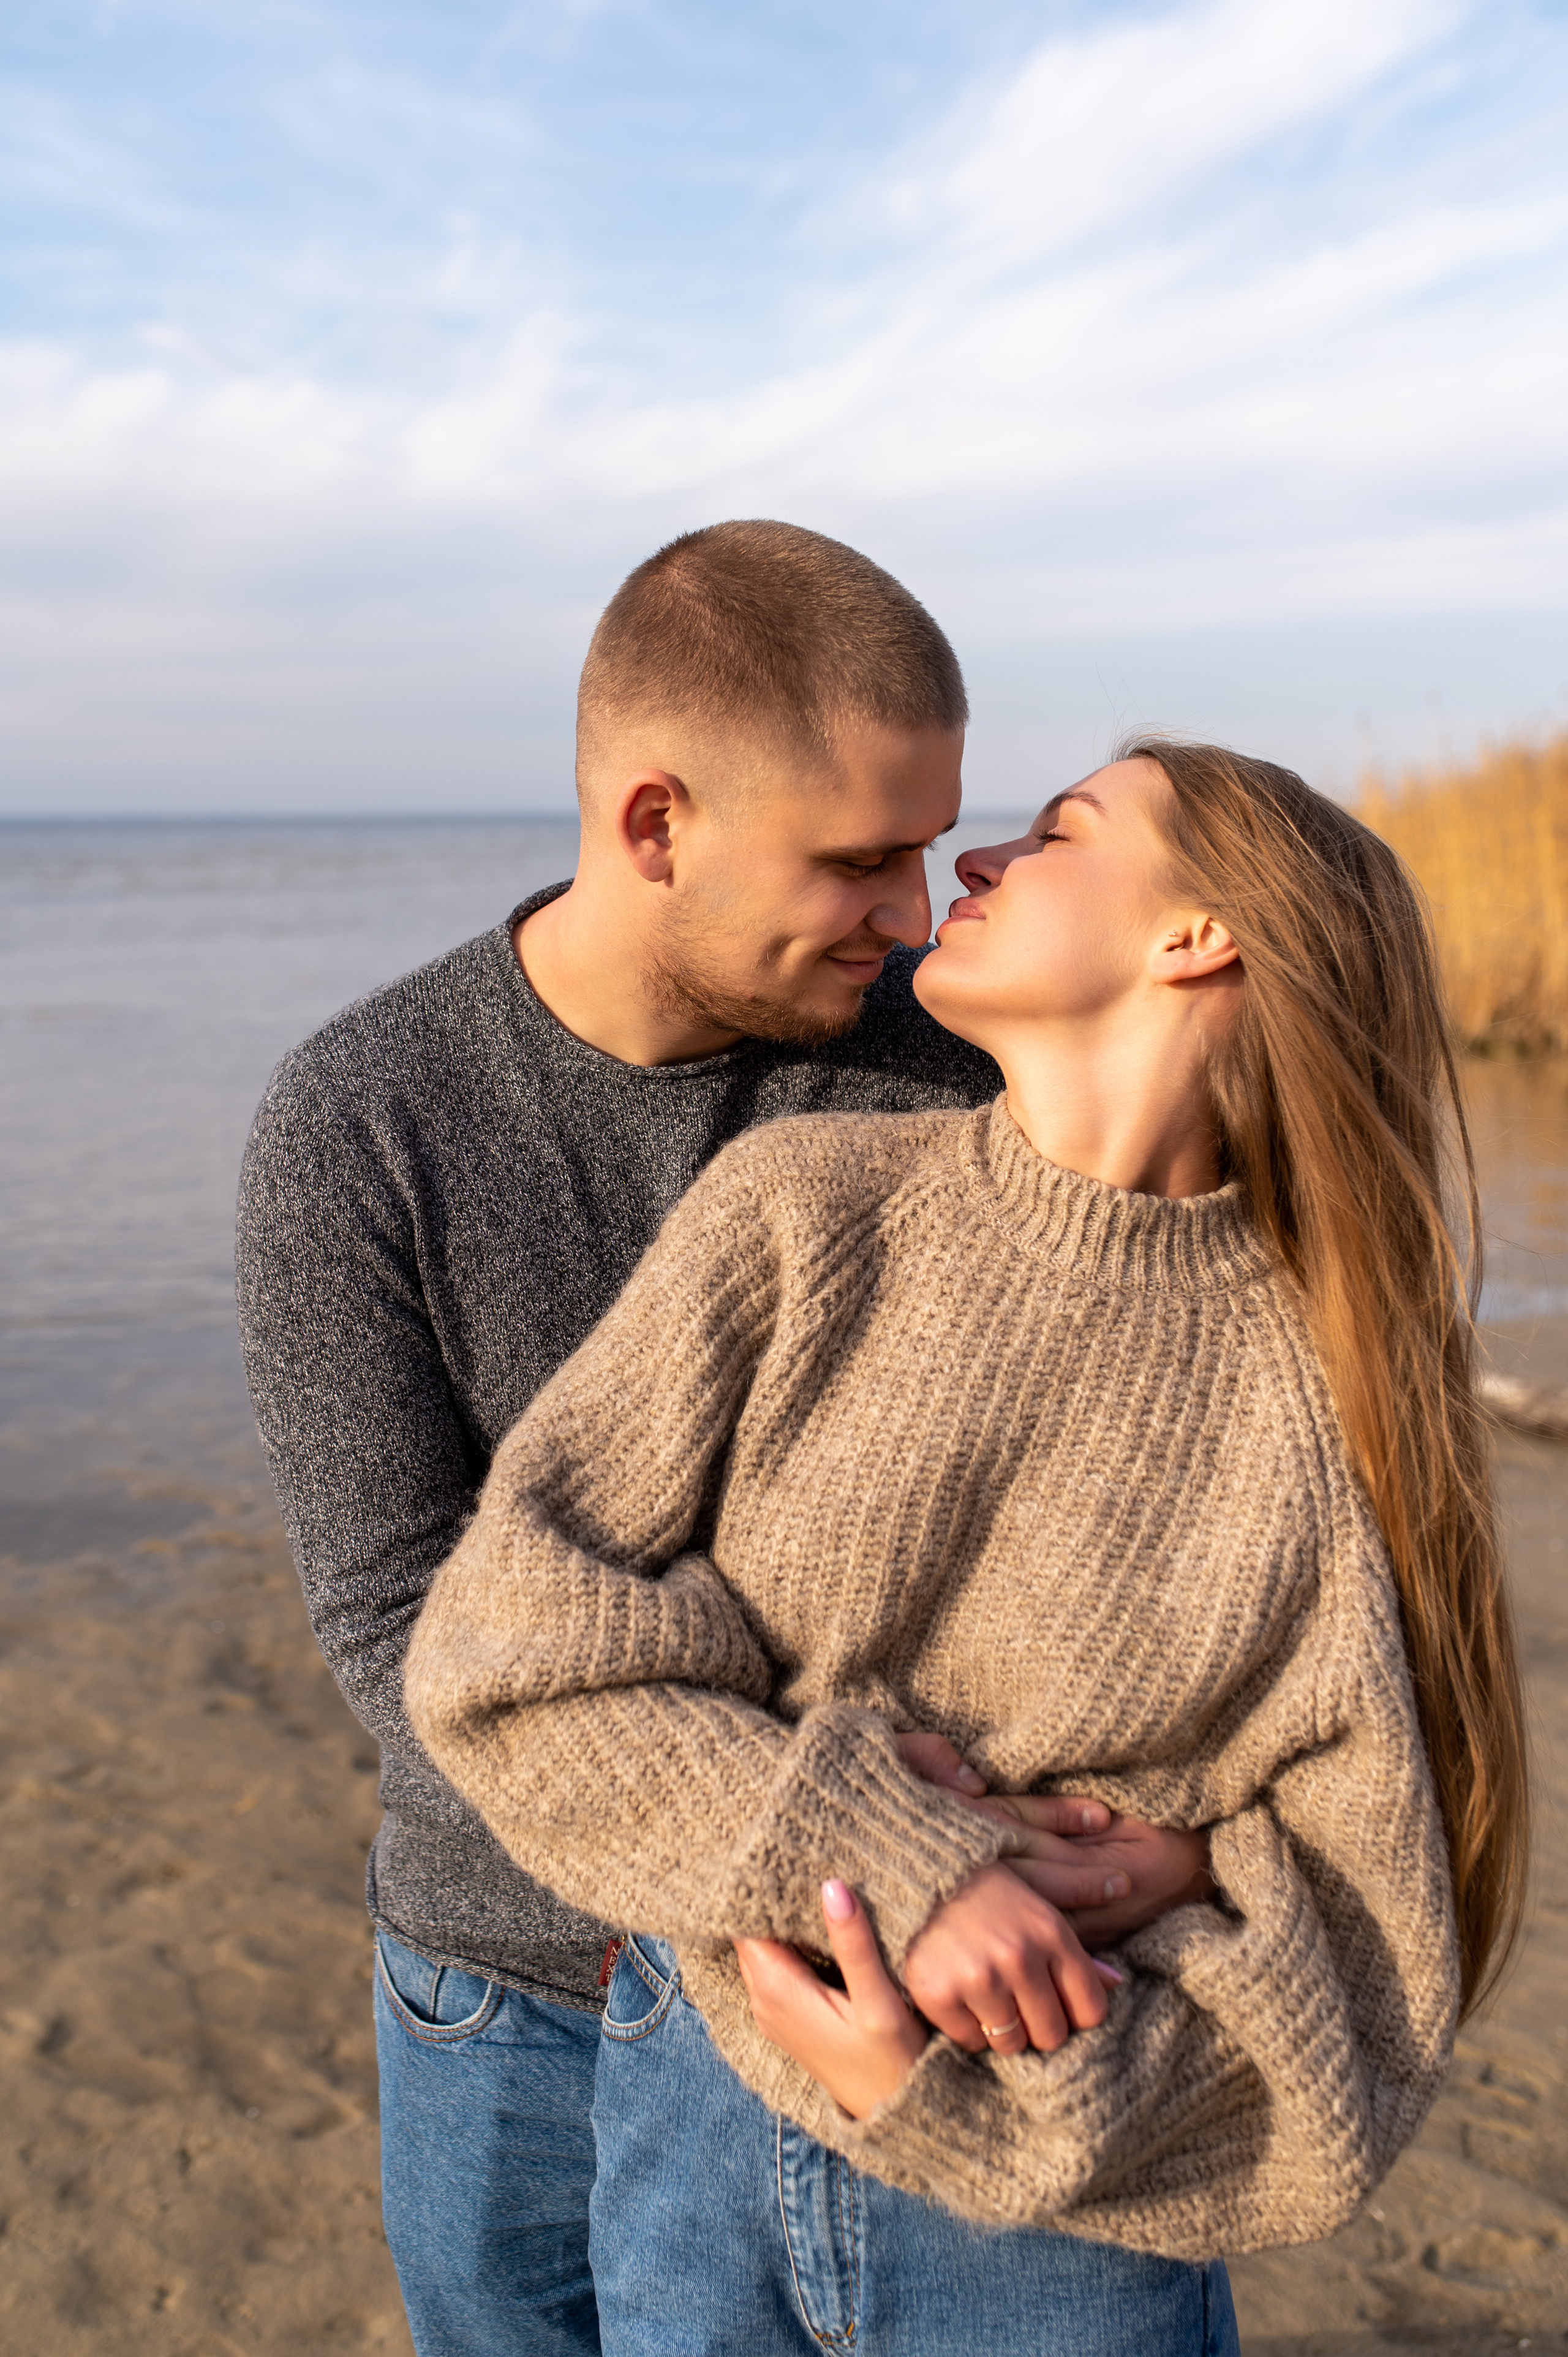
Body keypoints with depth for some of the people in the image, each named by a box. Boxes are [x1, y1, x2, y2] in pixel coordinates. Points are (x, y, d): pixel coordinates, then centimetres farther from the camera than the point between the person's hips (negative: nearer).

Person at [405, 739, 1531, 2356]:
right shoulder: (805, 1206, -10)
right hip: (697, 2122, 1)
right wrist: (888, 1870, -24)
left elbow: (1346, 1969, -11)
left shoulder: (1326, 1391, -12)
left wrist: (972, 2085, -23)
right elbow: (509, 1645, -14)